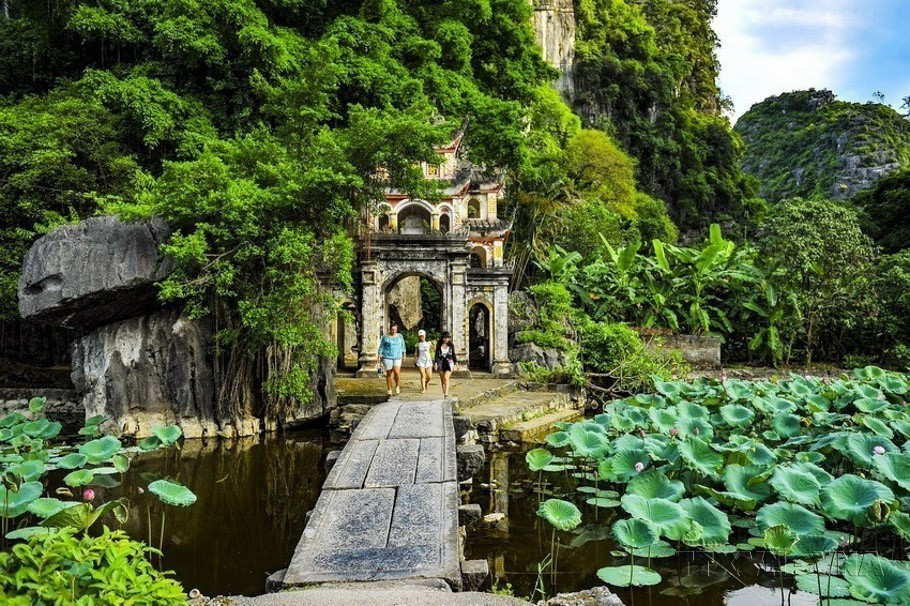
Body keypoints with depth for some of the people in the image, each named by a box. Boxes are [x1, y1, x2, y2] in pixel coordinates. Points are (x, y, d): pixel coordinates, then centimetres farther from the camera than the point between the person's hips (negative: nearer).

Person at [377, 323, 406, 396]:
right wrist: (379, 357, -5)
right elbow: (381, 348, 2)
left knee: (397, 372, -16)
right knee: (389, 373, 1)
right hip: (387, 357, -1)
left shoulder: (400, 336, 7)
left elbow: (402, 347, 13)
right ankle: (389, 389, 12)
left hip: (397, 357, 1)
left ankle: (397, 386, 7)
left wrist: (403, 356, 11)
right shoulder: (385, 337, 1)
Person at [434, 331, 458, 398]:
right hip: (441, 363, 2)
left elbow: (453, 355, 12)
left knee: (446, 378, -18)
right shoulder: (439, 346, 3)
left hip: (449, 363, -2)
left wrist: (456, 363, 10)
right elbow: (436, 355, 1)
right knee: (442, 379, 6)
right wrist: (436, 364, -8)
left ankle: (446, 394, -24)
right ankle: (444, 393, 16)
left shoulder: (451, 345, 5)